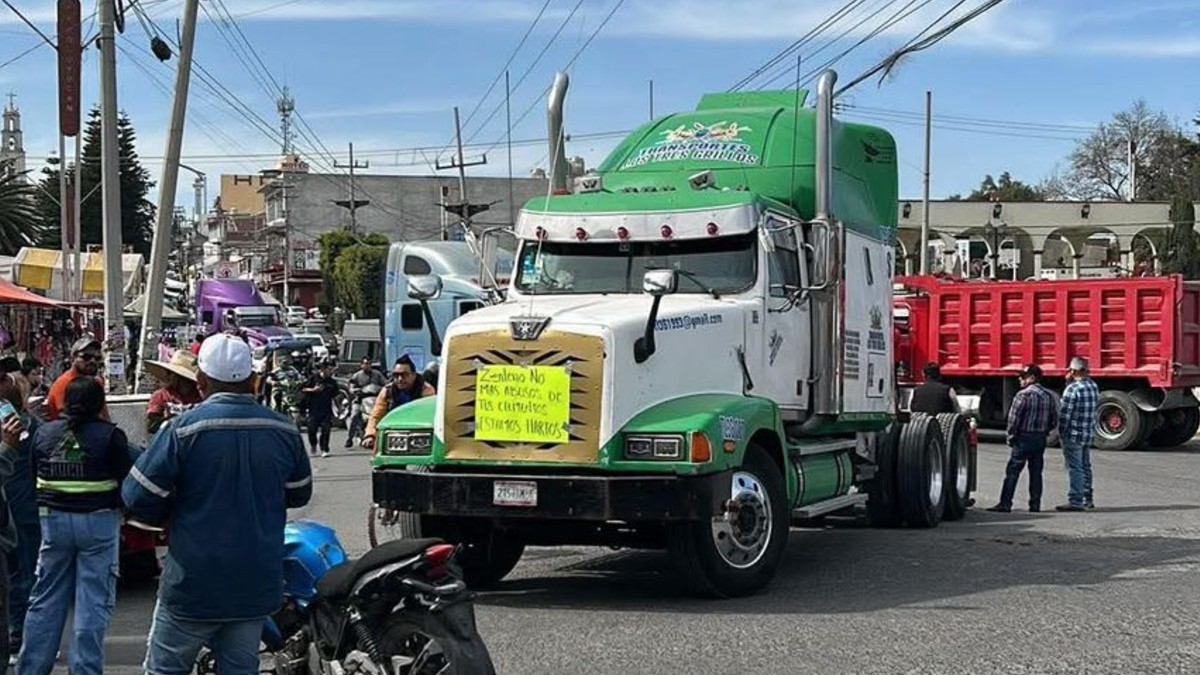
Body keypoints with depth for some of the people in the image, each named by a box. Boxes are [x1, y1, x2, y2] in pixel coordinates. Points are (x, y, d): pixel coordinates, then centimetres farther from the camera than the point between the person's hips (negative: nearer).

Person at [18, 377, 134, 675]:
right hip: (98, 521, -4)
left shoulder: (43, 433, 4)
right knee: (93, 603, 2)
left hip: (53, 520, 4)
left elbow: (34, 478, 11)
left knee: (45, 601, 13)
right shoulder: (110, 435, -9)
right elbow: (127, 481, -7)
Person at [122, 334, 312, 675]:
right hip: (256, 587, 4)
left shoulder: (184, 429, -14)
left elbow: (139, 497, -12)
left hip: (194, 585, -4)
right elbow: (299, 494, 14)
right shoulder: (285, 431, -1)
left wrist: (174, 515, 8)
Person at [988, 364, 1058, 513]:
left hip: (1024, 438, -7)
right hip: (1041, 439, 7)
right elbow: (1054, 420, 13)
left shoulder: (1024, 395, -13)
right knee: (1036, 472, 10)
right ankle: (1035, 504, 10)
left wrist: (1010, 435, -6)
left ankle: (1005, 504, -4)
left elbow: (1014, 417, -17)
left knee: (1012, 472, -3)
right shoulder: (1048, 396, 10)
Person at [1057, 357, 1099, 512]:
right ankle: (1087, 500, 24)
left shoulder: (1073, 389, -17)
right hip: (1088, 434, 8)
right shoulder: (1094, 387, 8)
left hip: (1073, 435, -8)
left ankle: (1075, 501, -4)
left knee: (1075, 468, -5)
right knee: (1085, 467, 16)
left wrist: (1062, 433, -7)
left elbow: (1065, 413, -17)